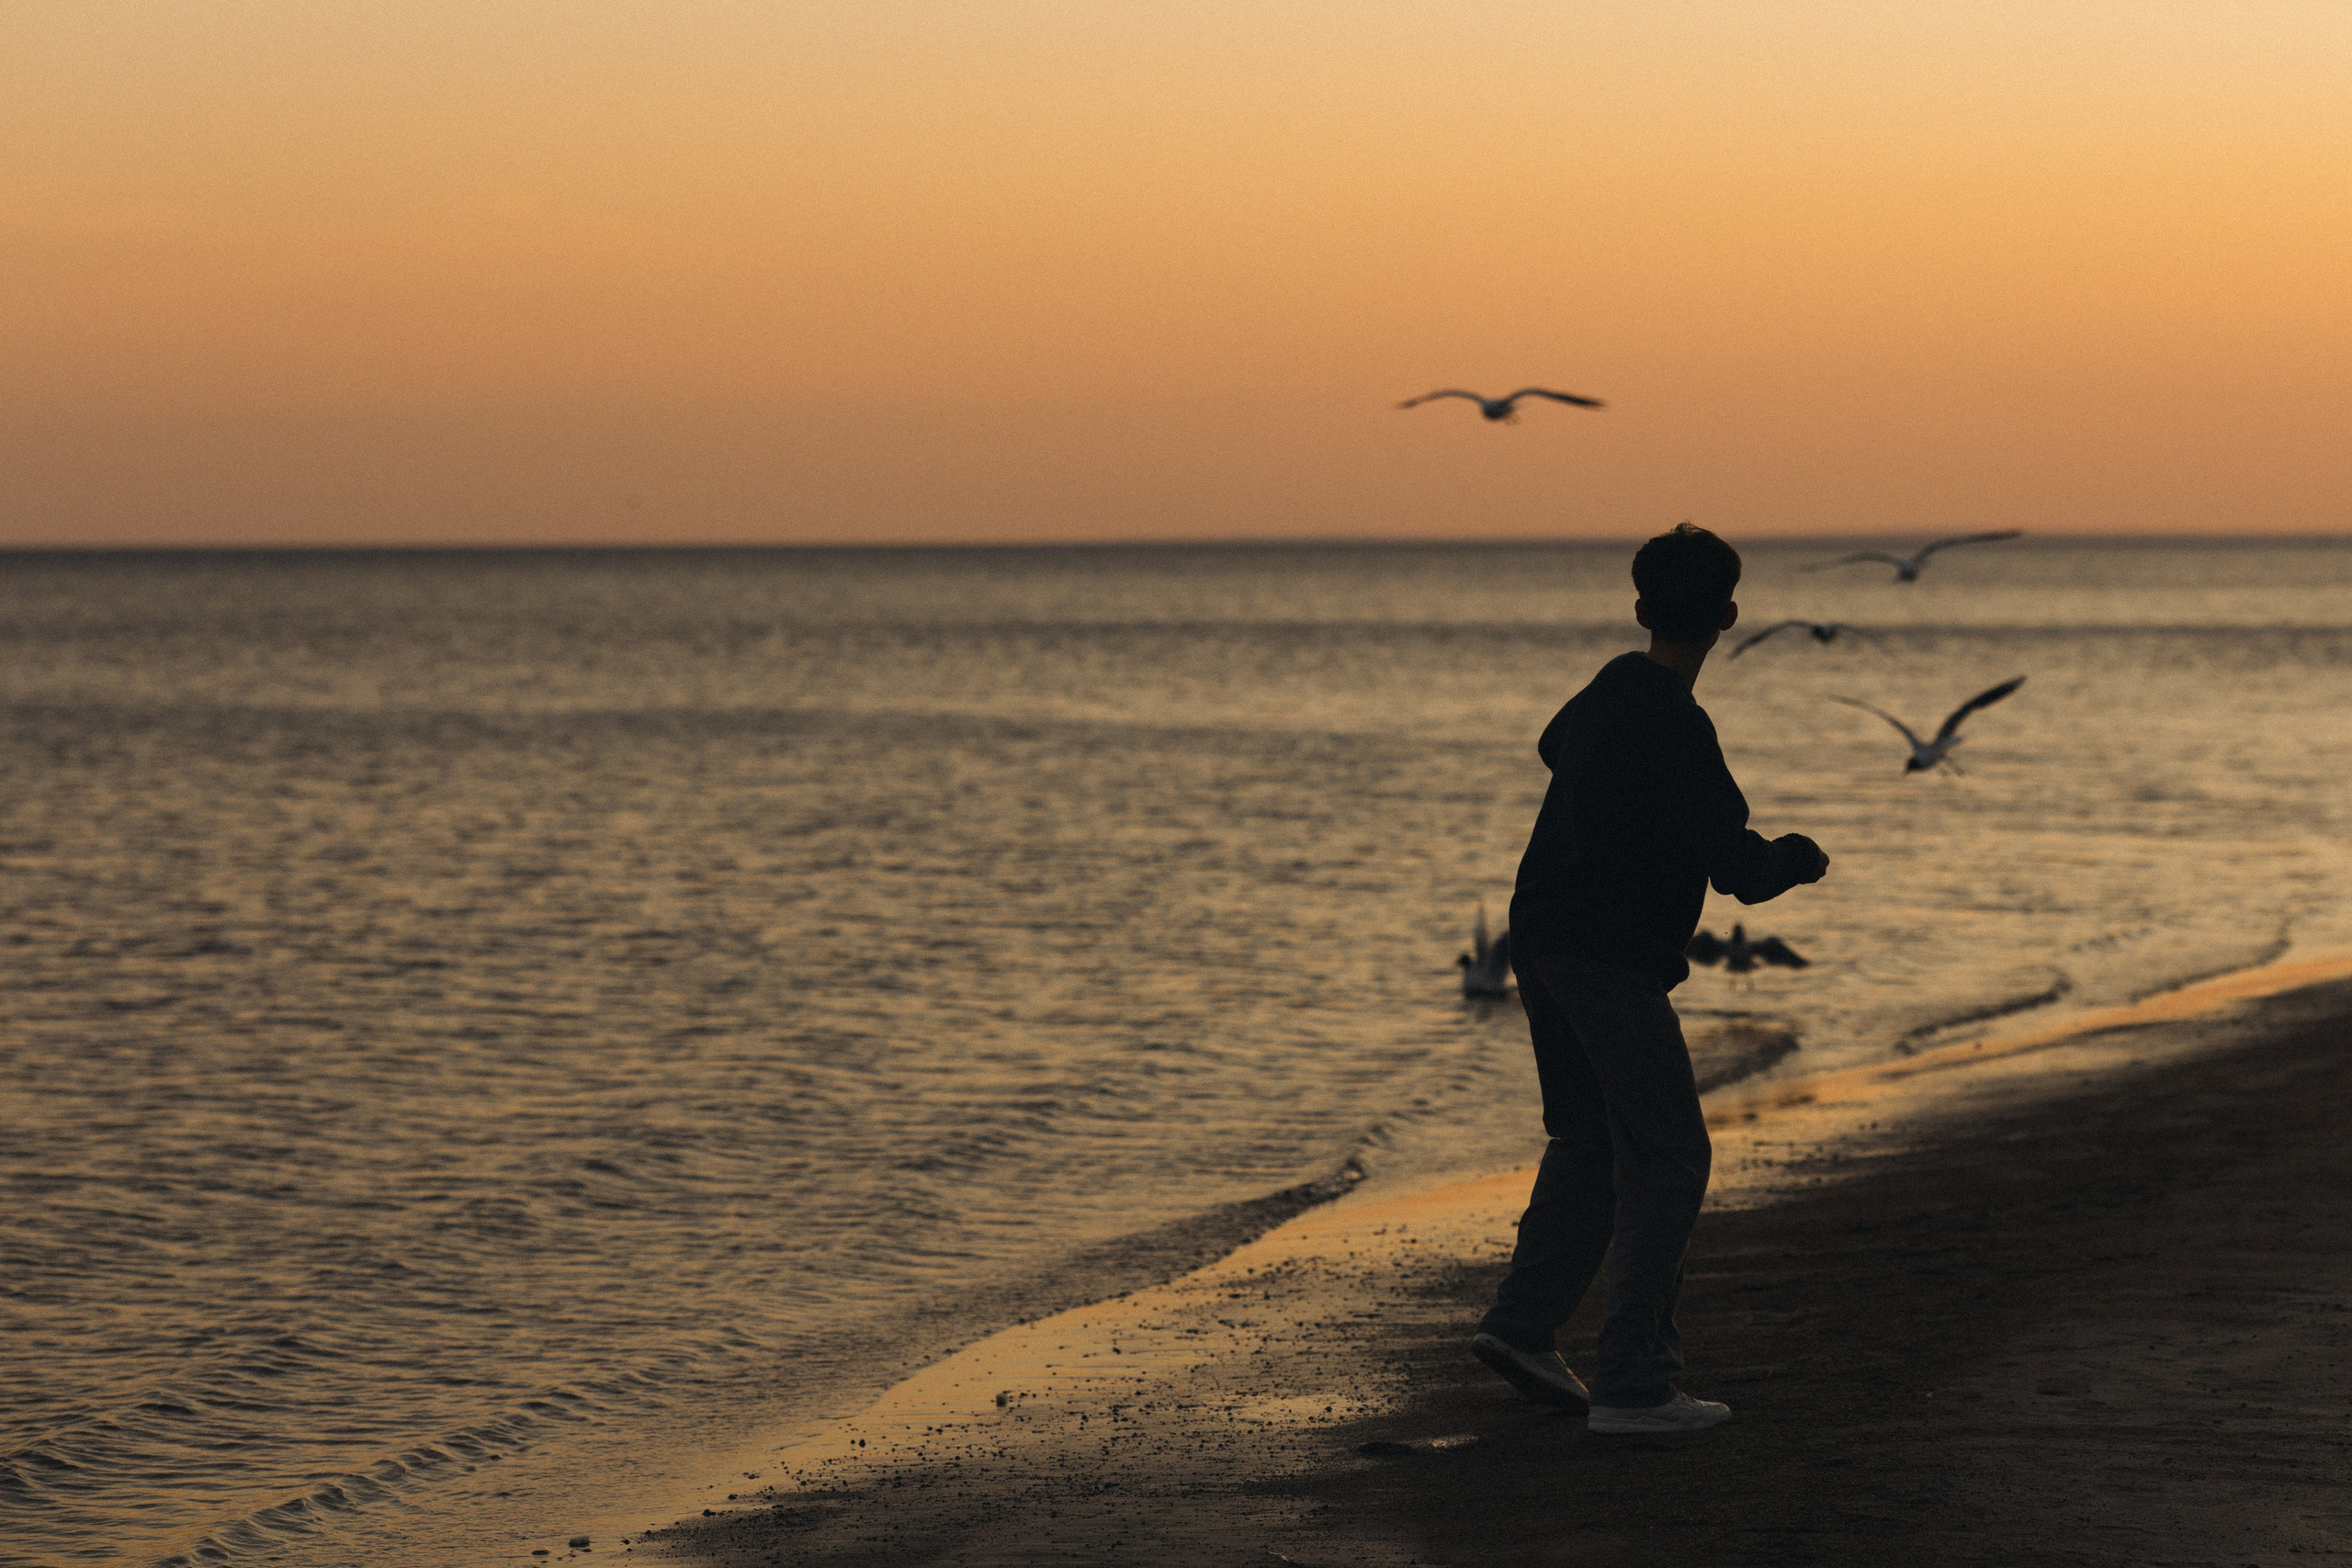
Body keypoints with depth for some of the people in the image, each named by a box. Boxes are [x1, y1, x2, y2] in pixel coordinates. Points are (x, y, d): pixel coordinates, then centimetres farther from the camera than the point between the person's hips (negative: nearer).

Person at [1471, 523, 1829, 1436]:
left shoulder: (1612, 691, 9)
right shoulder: (1676, 727, -19)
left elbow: (1557, 746, 33)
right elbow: (1735, 867, -23)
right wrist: (1795, 857, 0)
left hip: (1543, 941, 9)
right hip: (1611, 962, -9)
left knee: (1590, 1140, 21)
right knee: (1665, 1163, -2)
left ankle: (1522, 1324, 15)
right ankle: (1631, 1384, -5)